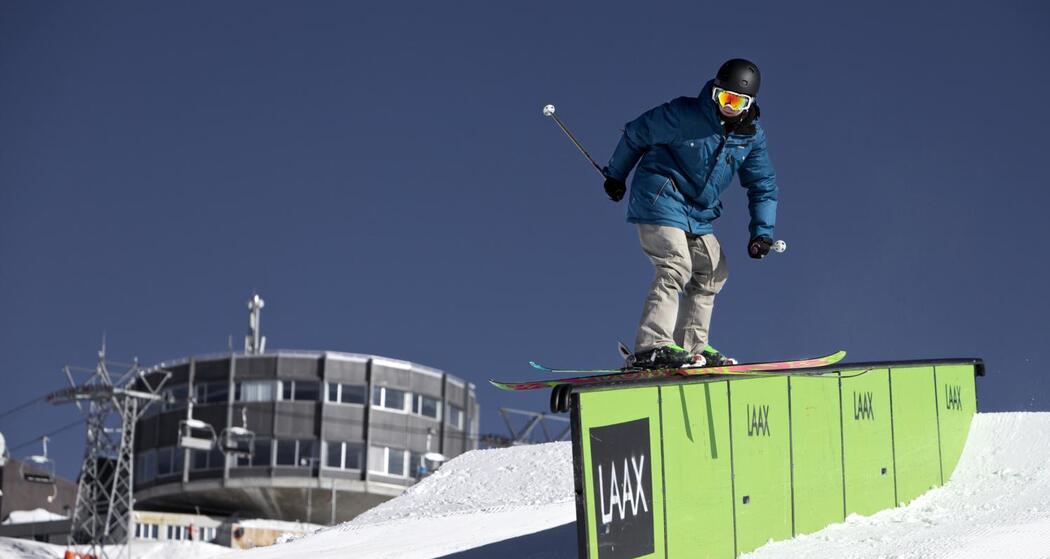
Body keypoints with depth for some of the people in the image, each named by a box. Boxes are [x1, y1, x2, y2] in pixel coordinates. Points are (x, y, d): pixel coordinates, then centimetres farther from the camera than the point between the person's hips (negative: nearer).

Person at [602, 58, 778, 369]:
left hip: (698, 215, 8)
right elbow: (636, 134, -2)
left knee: (713, 272, 9)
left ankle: (691, 346, 13)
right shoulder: (685, 115, -14)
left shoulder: (752, 136, 2)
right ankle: (652, 347, -30)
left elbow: (763, 186, 11)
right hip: (661, 200, -8)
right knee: (675, 267, -22)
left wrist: (761, 232, -1)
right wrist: (615, 176, 9)